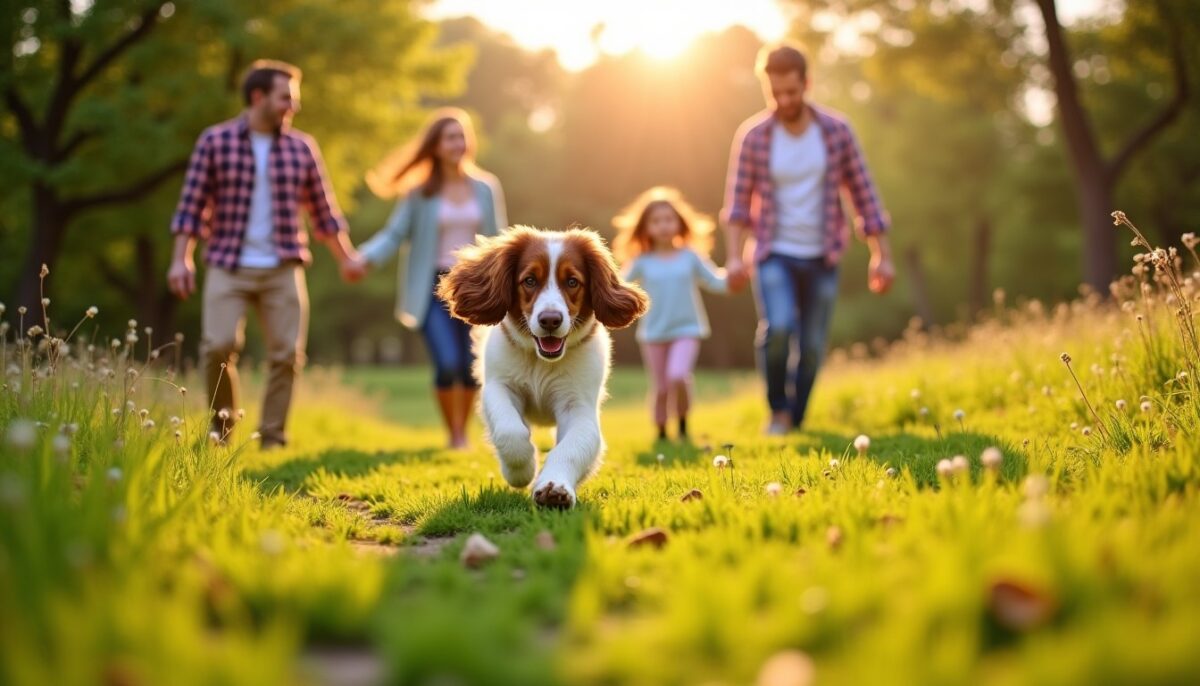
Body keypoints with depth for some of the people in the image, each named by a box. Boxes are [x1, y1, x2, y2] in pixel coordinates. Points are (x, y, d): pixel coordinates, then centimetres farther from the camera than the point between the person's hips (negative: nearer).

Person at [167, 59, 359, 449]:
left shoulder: (302, 148, 7)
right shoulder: (215, 141, 0)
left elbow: (323, 210, 14)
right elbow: (193, 205, 1)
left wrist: (346, 257, 13)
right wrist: (181, 259, -6)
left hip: (283, 270, 2)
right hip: (228, 267, -2)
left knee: (287, 353, -2)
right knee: (218, 345, -14)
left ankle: (273, 435, 11)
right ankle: (222, 421, 11)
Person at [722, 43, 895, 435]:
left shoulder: (836, 131, -2)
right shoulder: (753, 136, -4)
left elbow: (863, 195, 3)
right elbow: (738, 200, -1)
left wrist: (882, 255, 1)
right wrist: (734, 256, -12)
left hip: (821, 258, 2)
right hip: (774, 255, -2)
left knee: (812, 347, 4)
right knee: (777, 327, -23)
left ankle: (795, 419, 23)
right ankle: (777, 411, -1)